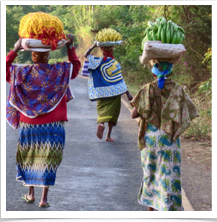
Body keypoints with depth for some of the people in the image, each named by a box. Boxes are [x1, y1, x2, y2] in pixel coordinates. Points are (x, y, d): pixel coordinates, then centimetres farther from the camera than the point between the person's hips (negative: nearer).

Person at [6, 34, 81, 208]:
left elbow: (5, 69, 7)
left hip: (29, 124, 1)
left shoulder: (22, 73, -7)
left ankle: (30, 194, 24)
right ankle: (44, 198, 3)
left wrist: (15, 50, 3)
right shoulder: (60, 71, -6)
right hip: (53, 126, -1)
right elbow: (76, 66, 13)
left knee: (28, 157, 17)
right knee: (48, 160, 5)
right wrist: (70, 47, 12)